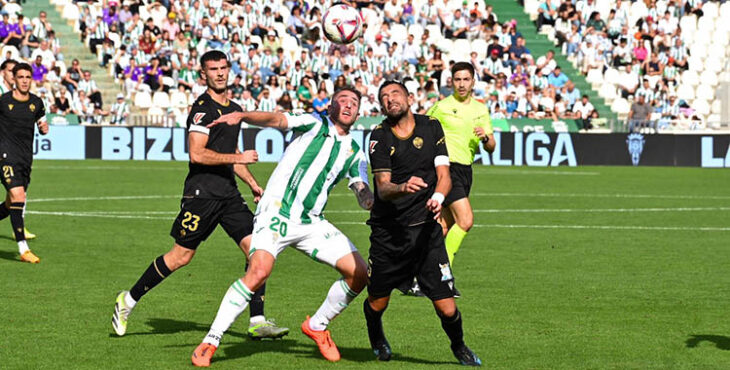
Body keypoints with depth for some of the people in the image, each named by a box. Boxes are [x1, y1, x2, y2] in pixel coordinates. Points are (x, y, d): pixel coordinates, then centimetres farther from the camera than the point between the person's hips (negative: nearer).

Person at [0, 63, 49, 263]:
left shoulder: (36, 102, 8)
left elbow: (41, 122, 22)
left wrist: (44, 127, 0)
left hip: (26, 159, 5)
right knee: (18, 196, -19)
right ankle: (23, 249, -20)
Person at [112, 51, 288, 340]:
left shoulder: (235, 109, 17)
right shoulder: (202, 108, -10)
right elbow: (197, 154, -19)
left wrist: (253, 184, 24)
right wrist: (237, 158, -18)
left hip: (229, 195, 7)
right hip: (202, 193, -7)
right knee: (181, 257, -4)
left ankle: (257, 322, -3)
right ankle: (128, 300, 13)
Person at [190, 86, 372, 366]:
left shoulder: (355, 153, 17)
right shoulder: (315, 124, 4)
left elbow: (363, 194, 8)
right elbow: (277, 120, -11)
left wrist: (369, 199, -17)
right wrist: (242, 116, -30)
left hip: (311, 223, 6)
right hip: (277, 212, -6)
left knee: (359, 273, -3)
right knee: (259, 271, -26)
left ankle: (317, 326, 20)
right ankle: (210, 342, -16)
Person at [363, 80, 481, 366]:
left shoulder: (431, 127, 5)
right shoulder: (379, 136, -1)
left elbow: (443, 173, 1)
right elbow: (383, 187, -10)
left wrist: (438, 196, -22)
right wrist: (403, 188, -32)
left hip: (426, 227, 0)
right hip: (388, 232, 0)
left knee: (446, 309, -7)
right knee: (377, 303, 4)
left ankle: (459, 347, 26)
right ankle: (376, 340, 40)